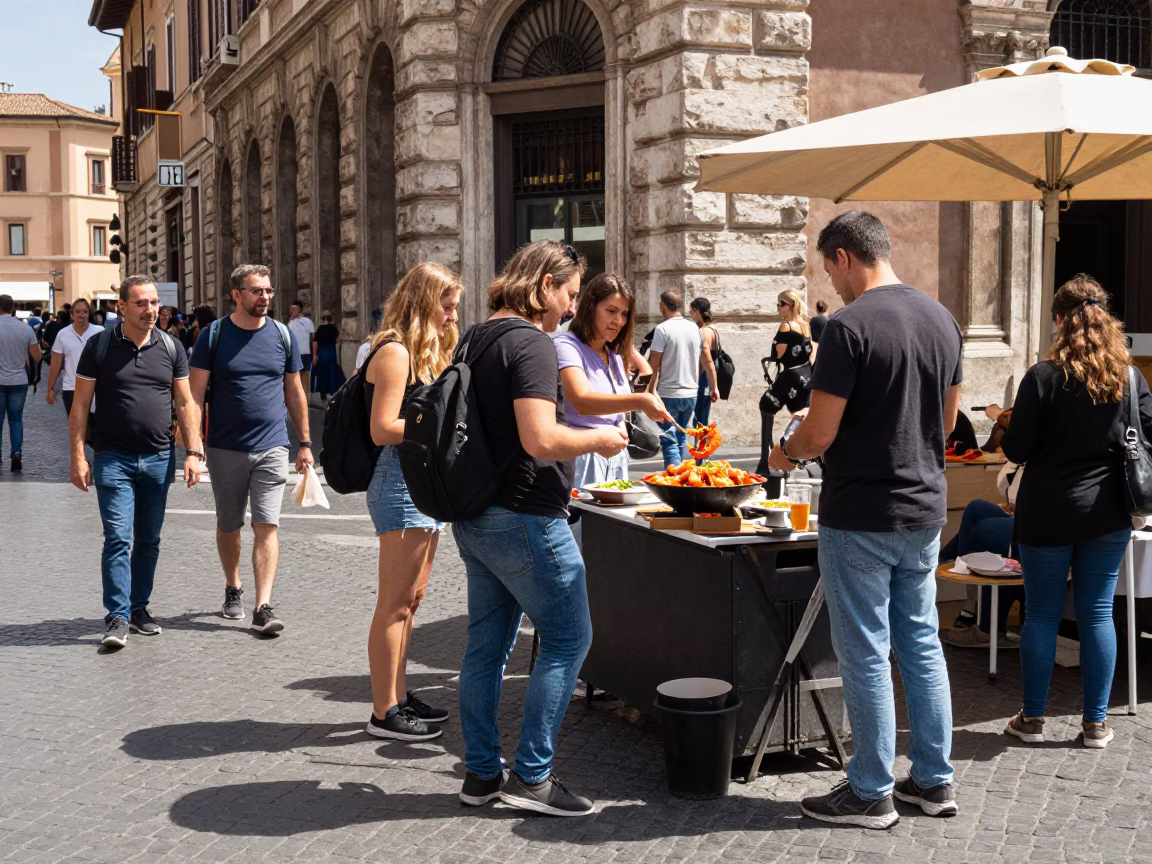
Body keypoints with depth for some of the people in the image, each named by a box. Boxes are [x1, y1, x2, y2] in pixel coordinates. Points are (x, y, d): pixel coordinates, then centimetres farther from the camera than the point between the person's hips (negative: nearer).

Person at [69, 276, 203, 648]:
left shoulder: (170, 347, 6)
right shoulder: (99, 346, -2)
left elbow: (185, 403, 8)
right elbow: (80, 405, -1)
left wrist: (193, 452, 0)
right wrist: (78, 456, -7)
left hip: (159, 458, 3)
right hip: (113, 458, -3)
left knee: (148, 540, 10)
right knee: (118, 538, -9)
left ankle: (139, 607, 22)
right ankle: (117, 618, -6)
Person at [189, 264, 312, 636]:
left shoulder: (282, 335, 5)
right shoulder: (214, 335, -2)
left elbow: (294, 393, 12)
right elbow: (196, 393, -3)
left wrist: (305, 442, 11)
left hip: (272, 448, 0)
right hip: (225, 448, 0)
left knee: (266, 526, -8)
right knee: (228, 525, 13)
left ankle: (263, 608, -10)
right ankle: (232, 589, 34)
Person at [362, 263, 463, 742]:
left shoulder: (425, 352, 18)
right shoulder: (395, 352, -13)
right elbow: (383, 430, -19)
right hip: (400, 483, -10)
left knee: (411, 599, 15)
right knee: (395, 603, -5)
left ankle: (399, 696, 24)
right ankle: (385, 712, 2)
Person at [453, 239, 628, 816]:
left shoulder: (475, 339, 13)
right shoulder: (530, 343, -17)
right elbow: (541, 439, -26)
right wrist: (598, 439, -9)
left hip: (474, 518, 9)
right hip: (523, 519, -9)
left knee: (487, 643, 14)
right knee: (568, 640, 2)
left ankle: (481, 773, 21)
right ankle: (531, 776, 4)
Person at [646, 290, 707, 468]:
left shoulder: (663, 329, -10)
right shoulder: (694, 328, 7)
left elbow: (655, 362, -12)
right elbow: (702, 361, 14)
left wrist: (651, 389, -7)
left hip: (668, 394, -6)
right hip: (690, 393, 6)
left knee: (669, 441, -4)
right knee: (681, 438, 17)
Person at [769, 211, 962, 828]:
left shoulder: (850, 326, -17)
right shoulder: (941, 319, 7)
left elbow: (819, 434, -18)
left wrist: (785, 453, 2)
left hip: (859, 516, -7)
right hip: (925, 509, 7)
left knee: (865, 653, 3)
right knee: (921, 643, 15)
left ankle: (870, 793, 13)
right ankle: (934, 781, 24)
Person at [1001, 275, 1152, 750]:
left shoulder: (1043, 377, -12)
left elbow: (1016, 449, -10)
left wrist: (1006, 429, 11)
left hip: (1048, 514, -3)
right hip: (1108, 514, 3)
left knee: (1042, 614, 7)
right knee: (1098, 613, 9)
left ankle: (1032, 718, 16)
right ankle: (1096, 723, 15)